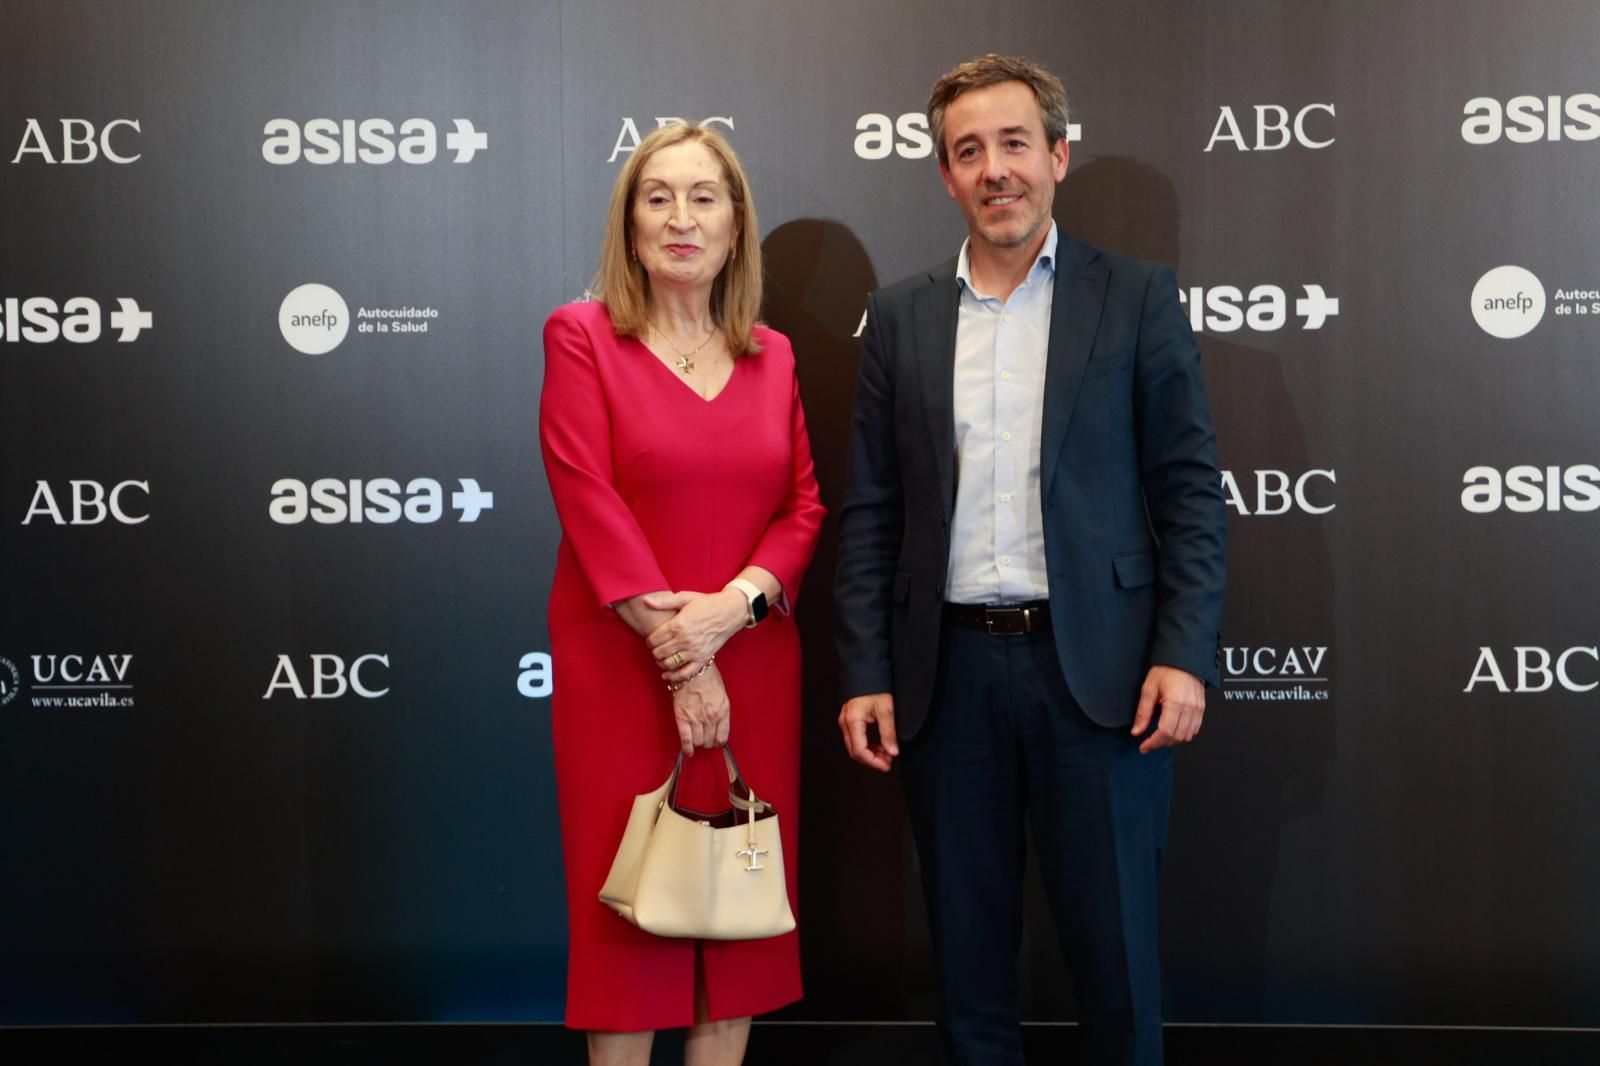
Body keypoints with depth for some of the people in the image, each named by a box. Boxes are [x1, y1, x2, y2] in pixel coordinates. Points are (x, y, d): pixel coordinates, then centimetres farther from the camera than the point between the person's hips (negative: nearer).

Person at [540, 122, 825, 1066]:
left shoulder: (773, 355, 10)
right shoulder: (582, 335, -2)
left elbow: (805, 506, 4)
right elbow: (590, 502, -10)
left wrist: (728, 608, -14)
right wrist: (678, 660, -13)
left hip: (752, 662, 4)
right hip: (620, 666, -3)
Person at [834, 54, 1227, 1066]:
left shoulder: (1138, 299, 1)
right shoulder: (901, 316, 8)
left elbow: (1190, 491, -1)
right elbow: (871, 510, 7)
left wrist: (1184, 653, -10)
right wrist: (865, 675, 1)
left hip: (1097, 669, -2)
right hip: (949, 670, 2)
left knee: (1115, 943, 6)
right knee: (968, 945, 12)